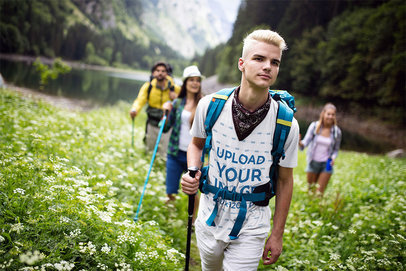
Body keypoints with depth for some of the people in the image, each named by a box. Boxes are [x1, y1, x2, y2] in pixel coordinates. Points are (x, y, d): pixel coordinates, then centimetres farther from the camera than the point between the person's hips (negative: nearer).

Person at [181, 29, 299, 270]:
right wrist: (193, 172, -12)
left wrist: (277, 235, 1)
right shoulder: (210, 106, -11)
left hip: (250, 227, -2)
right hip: (210, 216, 2)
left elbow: (285, 181, -3)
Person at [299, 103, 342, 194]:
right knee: (310, 190, 14)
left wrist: (333, 157, -13)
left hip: (326, 164, 0)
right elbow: (306, 142, -16)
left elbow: (336, 149, 7)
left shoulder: (337, 132, -6)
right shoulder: (314, 126, -9)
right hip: (313, 162, 1)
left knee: (319, 193, -1)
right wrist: (300, 143, -38)